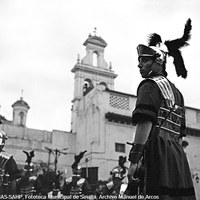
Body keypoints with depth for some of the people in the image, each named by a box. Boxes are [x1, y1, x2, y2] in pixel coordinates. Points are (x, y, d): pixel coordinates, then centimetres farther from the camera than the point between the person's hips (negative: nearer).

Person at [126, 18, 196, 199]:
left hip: (157, 153, -9)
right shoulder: (176, 92, 24)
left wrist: (134, 159, -20)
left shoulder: (150, 85, -2)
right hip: (178, 158, 9)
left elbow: (145, 123, -16)